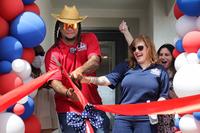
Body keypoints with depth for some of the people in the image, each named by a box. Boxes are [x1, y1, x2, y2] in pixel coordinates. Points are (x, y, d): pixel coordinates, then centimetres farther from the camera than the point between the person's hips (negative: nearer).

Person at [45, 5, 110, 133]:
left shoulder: (90, 39, 1)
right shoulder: (53, 53, -5)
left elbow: (95, 62, -16)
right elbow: (54, 81, -14)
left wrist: (80, 70, -37)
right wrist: (67, 93, -35)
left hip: (93, 104, 2)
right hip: (68, 108, -1)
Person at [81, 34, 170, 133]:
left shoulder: (160, 71, 7)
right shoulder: (125, 67, 10)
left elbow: (163, 96, 7)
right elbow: (108, 80, -1)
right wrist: (90, 79, -18)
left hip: (146, 120, -1)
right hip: (123, 118, 1)